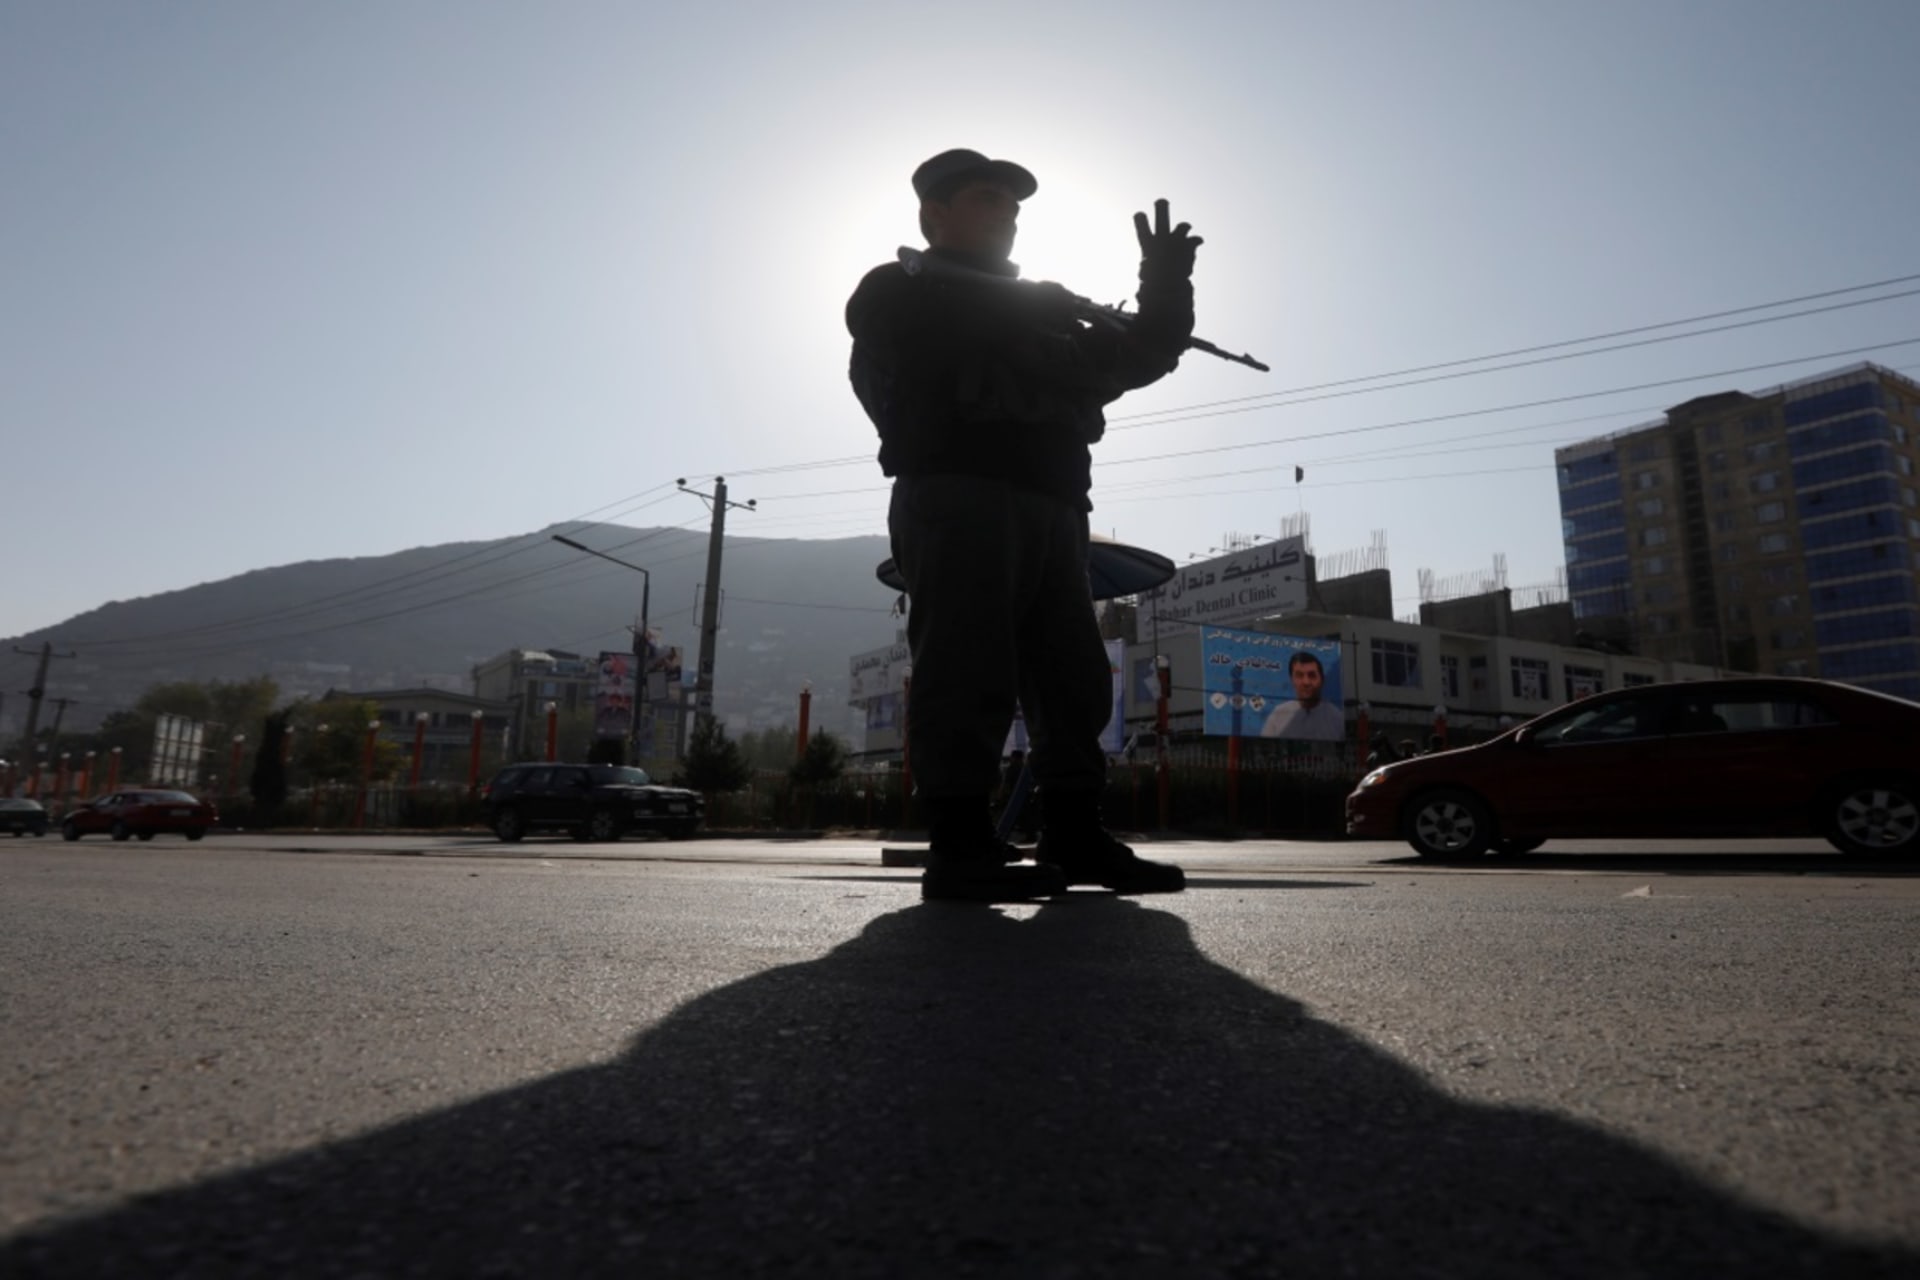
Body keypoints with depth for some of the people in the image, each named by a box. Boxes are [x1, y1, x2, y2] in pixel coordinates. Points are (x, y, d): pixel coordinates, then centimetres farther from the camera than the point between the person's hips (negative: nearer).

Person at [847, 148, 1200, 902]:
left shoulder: (1036, 310, 31)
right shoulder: (899, 294, 12)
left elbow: (1136, 358, 24)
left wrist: (1165, 290, 9)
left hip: (1049, 505, 7)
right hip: (959, 495, -7)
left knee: (1073, 676, 3)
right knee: (967, 671, -13)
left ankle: (1075, 836, 9)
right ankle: (960, 847, -11)